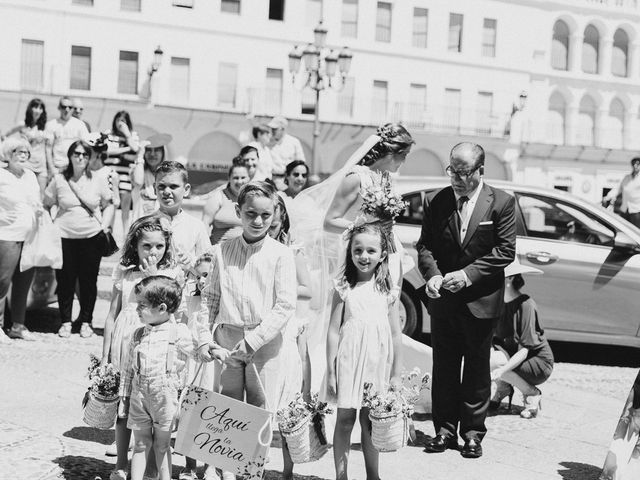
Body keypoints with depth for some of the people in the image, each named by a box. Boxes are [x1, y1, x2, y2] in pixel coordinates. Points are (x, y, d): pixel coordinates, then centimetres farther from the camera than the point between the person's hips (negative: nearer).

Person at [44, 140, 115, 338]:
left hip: (92, 237, 0)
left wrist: (105, 226, 2)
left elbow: (108, 205, 13)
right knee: (65, 280, 3)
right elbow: (46, 205, 10)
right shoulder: (59, 180, 0)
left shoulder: (98, 181, 1)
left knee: (89, 281, 4)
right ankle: (65, 321, 17)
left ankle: (86, 321, 18)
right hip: (65, 237, 0)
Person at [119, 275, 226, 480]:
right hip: (139, 396, 3)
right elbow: (129, 369, 12)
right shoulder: (137, 335, 8)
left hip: (165, 398, -3)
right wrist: (124, 396, 11)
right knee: (141, 444, 10)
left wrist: (213, 349, -24)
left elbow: (198, 347, -2)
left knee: (161, 445, 8)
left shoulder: (179, 332, -5)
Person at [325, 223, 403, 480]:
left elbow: (396, 335, 5)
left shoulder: (388, 290, 1)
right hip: (348, 360, -2)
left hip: (377, 364, 2)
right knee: (345, 419, 4)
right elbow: (333, 332, -3)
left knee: (370, 421, 12)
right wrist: (330, 372, -5)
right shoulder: (344, 288, -4)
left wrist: (396, 374, 5)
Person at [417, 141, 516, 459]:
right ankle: (445, 429, 21)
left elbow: (505, 251, -9)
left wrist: (468, 274, -18)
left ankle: (473, 432, 19)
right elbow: (425, 245, 3)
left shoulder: (501, 203, -6)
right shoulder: (436, 202, 2)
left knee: (477, 370, 9)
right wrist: (433, 274, -17)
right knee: (444, 368, 10)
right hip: (442, 299, 3)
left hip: (480, 301, -2)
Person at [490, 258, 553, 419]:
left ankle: (532, 394, -6)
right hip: (511, 355, 6)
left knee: (493, 361, -29)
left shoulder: (525, 304, -21)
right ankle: (502, 388, 6)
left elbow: (525, 349, -25)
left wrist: (502, 369, -38)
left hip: (539, 363, -6)